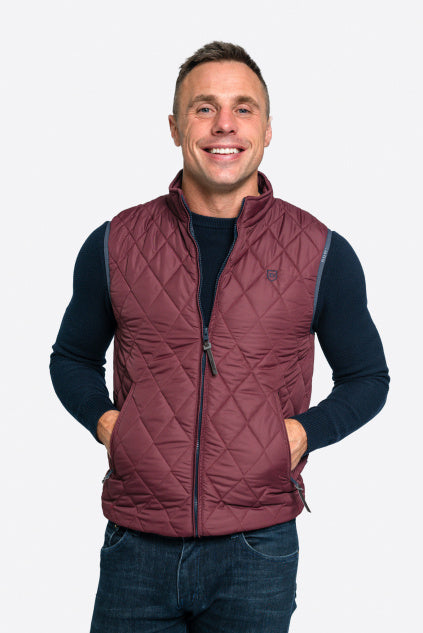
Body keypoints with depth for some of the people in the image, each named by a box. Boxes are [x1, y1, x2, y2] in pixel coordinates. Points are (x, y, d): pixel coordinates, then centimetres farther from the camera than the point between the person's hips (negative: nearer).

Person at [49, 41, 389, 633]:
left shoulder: (322, 252, 1)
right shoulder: (115, 244, 3)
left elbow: (367, 378, 12)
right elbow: (73, 358, 17)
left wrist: (304, 430, -6)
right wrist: (103, 418, -2)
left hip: (257, 552, 0)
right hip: (138, 545, 1)